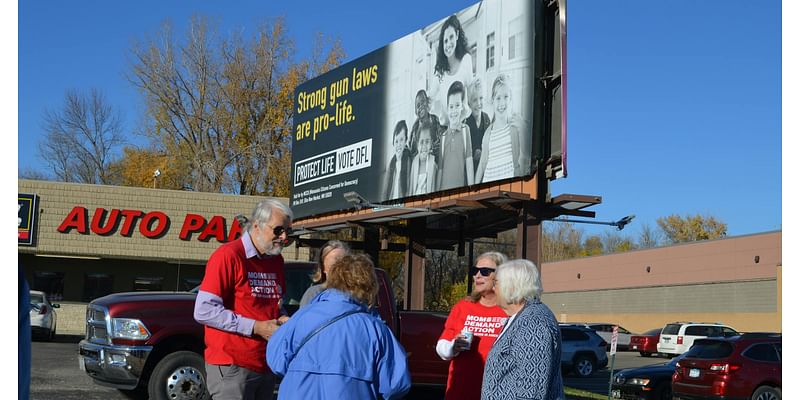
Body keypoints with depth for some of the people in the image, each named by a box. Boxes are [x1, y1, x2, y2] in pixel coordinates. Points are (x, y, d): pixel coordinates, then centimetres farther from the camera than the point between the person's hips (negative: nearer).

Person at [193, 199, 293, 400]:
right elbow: (203, 311, -16)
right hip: (231, 368, -7)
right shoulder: (229, 255, -11)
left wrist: (282, 319, 1)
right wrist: (255, 327, -17)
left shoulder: (276, 260, 13)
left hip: (265, 367, 7)